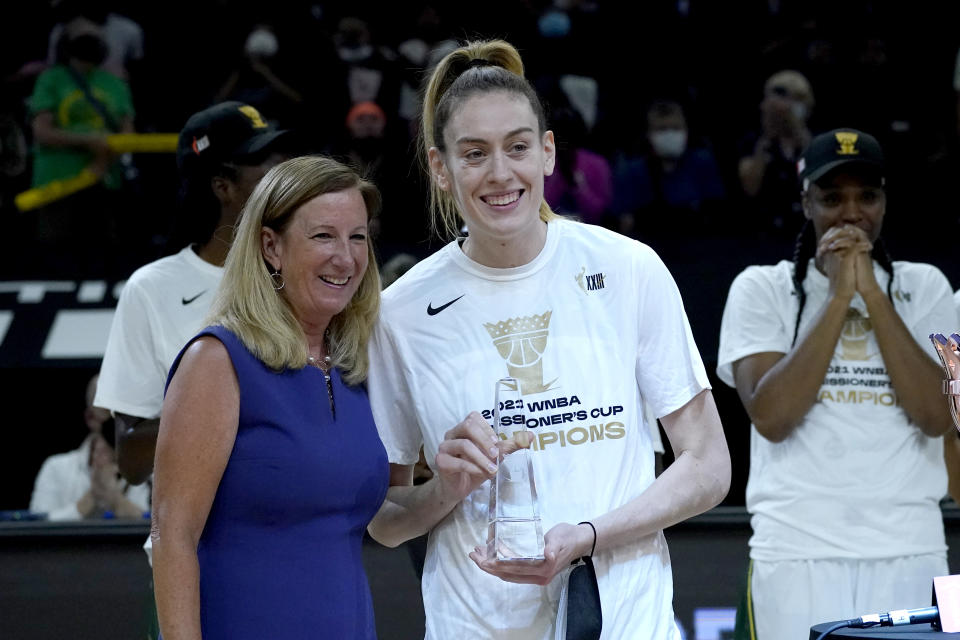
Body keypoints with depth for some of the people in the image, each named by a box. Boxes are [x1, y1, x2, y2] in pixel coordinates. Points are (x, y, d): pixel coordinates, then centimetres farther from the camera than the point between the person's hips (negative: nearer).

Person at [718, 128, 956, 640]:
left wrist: (872, 292, -7)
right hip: (797, 553, -1)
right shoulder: (761, 289, 7)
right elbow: (771, 417, -9)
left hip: (909, 553, 2)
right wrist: (838, 296, -9)